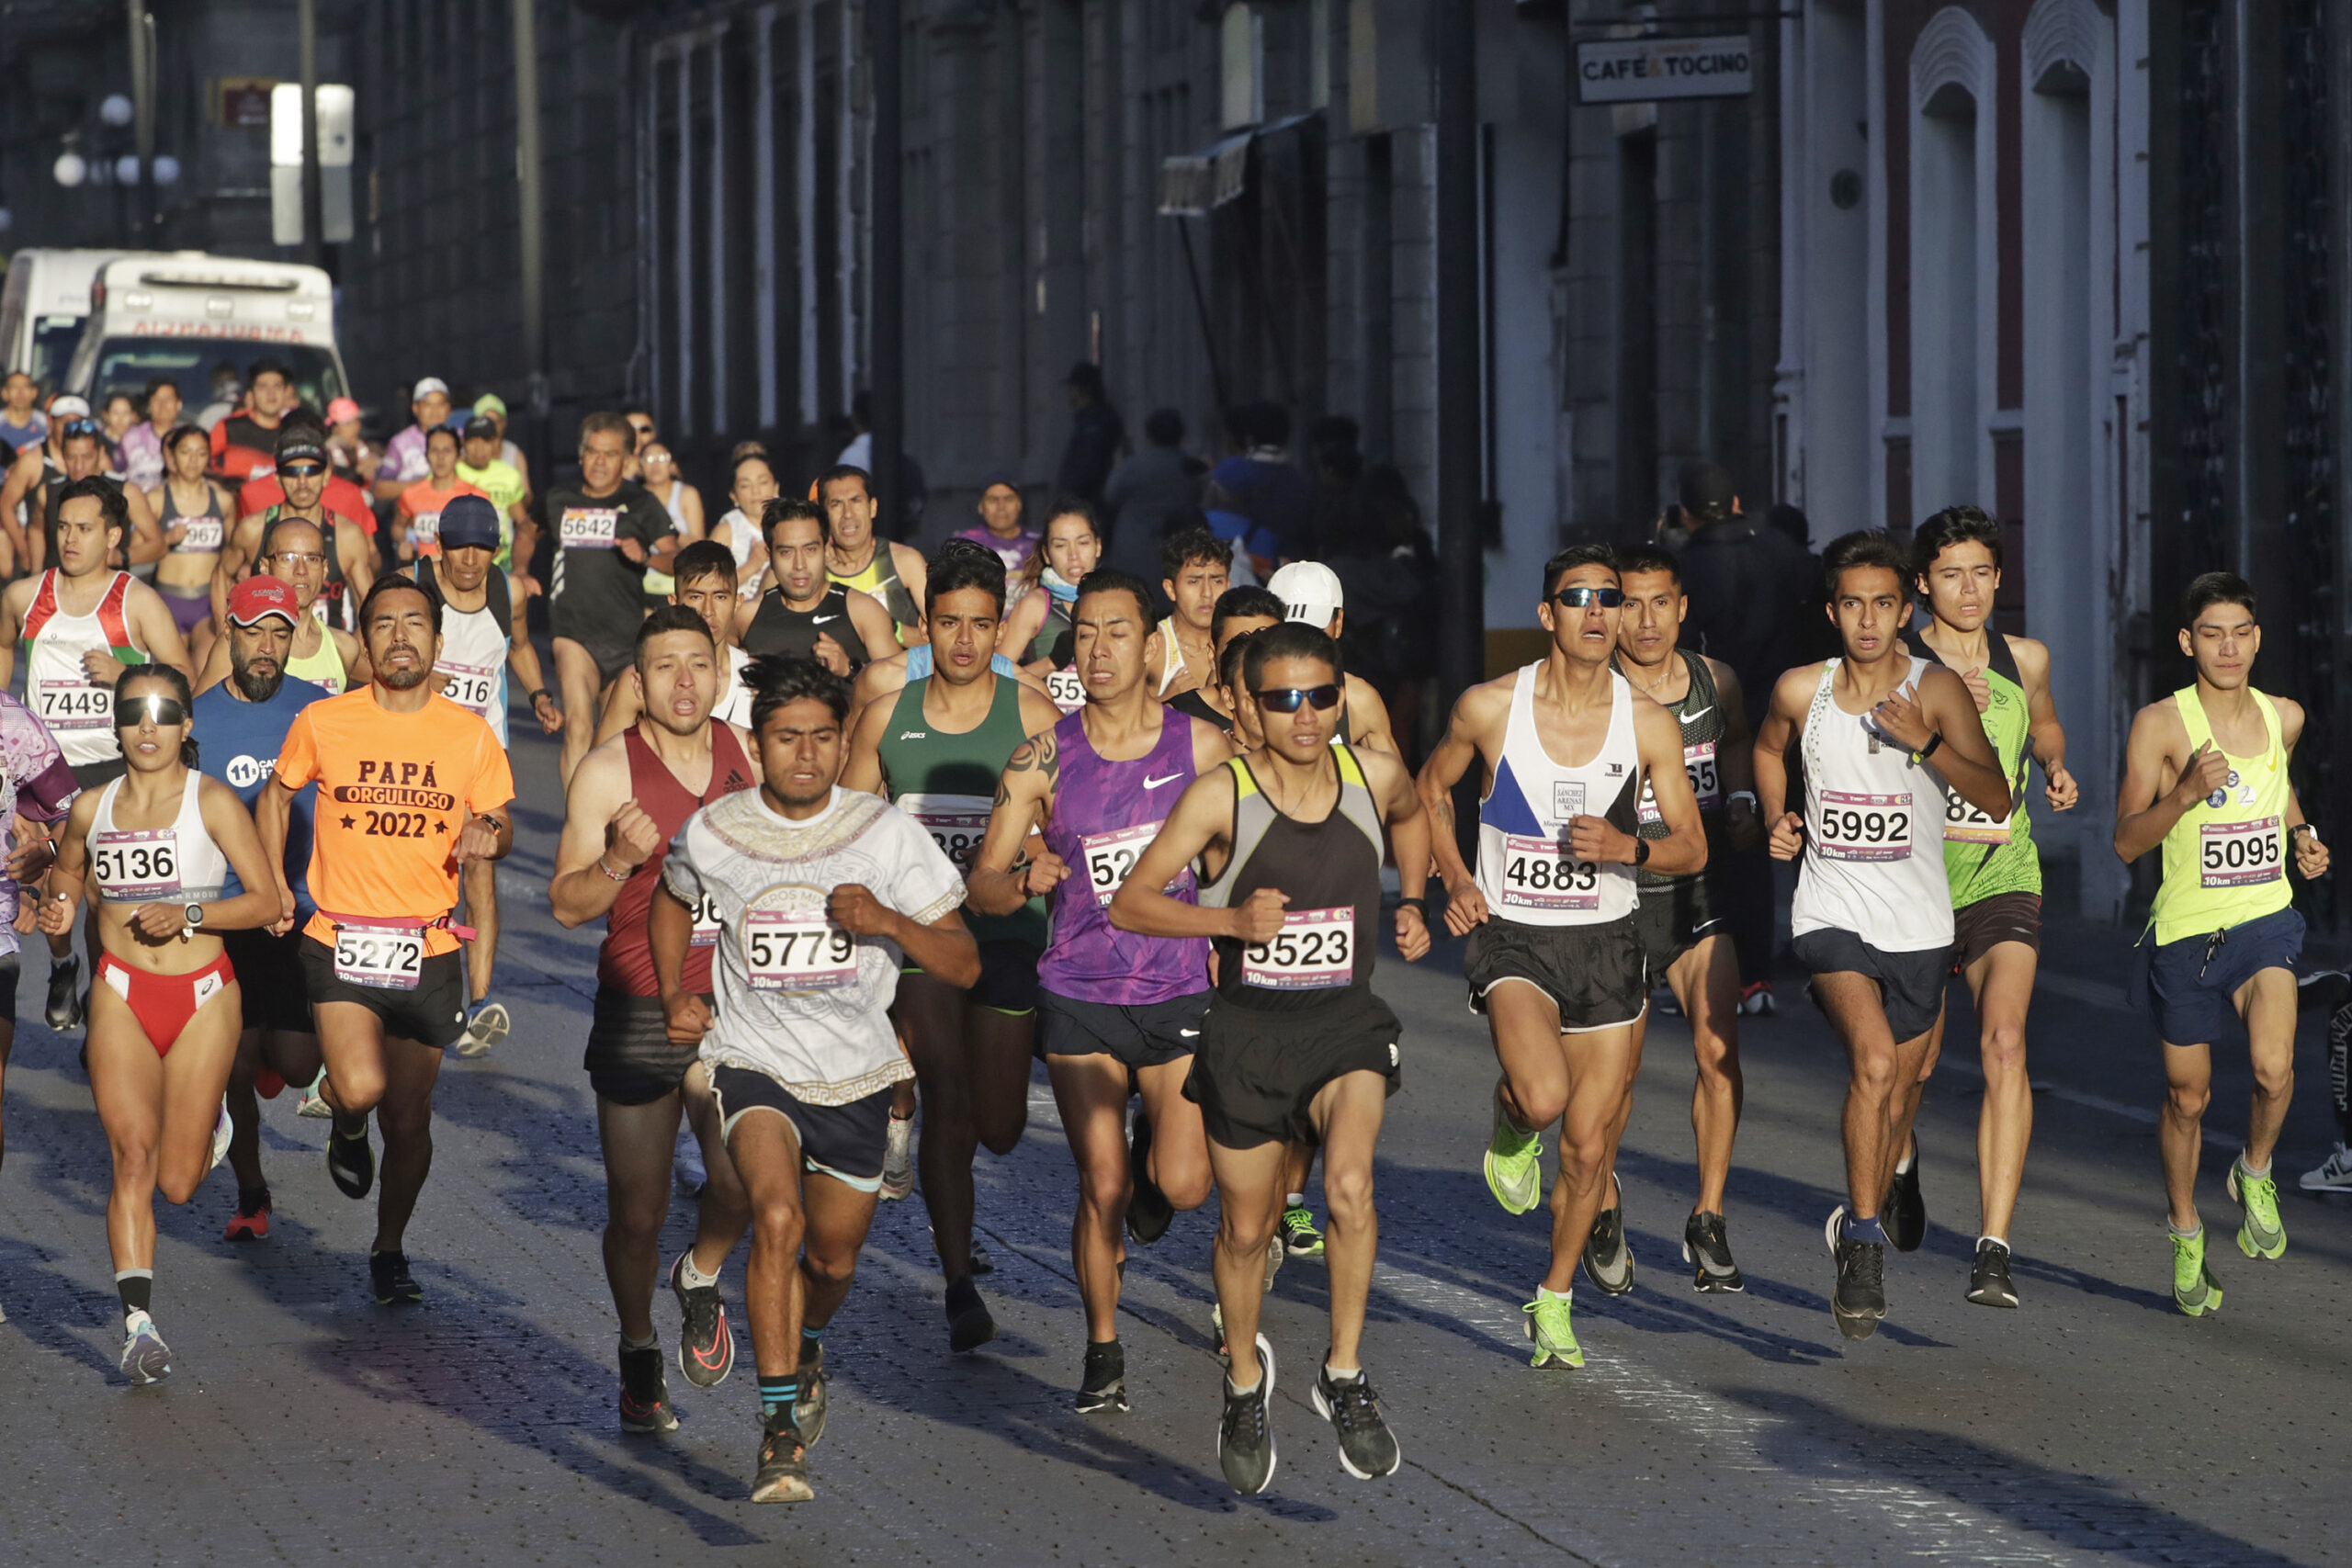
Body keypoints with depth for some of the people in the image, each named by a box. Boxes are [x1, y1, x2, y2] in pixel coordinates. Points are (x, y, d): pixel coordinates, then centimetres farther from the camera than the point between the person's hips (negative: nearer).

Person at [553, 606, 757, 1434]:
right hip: (638, 1014, -2)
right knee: (638, 1211, 2)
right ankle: (638, 1351, 28)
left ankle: (700, 1276, 19)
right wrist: (620, 861, -24)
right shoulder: (608, 771, -7)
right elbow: (567, 905, -7)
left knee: (740, 1185, -15)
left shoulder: (748, 755, 4)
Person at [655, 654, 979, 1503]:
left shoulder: (888, 834, -9)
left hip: (855, 1072, 2)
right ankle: (780, 1423, -22)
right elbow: (672, 899, 19)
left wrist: (888, 921, -24)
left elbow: (964, 964, -7)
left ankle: (805, 1346, 53)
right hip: (753, 1059, -2)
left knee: (833, 1258, 16)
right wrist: (673, 994, 5)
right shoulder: (711, 835, -6)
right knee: (778, 1218, -27)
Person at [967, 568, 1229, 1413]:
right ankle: (1103, 1351, 14)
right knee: (1100, 1188, -5)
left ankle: (1154, 1150, 27)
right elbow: (981, 884, -4)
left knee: (1184, 1185, -9)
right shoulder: (1043, 759, -4)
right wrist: (1025, 880, -25)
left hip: (1179, 991, 0)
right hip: (1078, 995, 0)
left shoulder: (1199, 744, -3)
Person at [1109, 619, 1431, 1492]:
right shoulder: (1221, 796, -13)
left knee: (1349, 1186, -25)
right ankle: (1246, 1381, 39)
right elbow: (1129, 903, -10)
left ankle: (1345, 1377, -8)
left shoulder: (1375, 778, -3)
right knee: (1246, 1228, 11)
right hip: (1248, 1028, -1)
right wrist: (1232, 920, -23)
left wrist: (1412, 905, 10)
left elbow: (1411, 818, 23)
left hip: (1345, 1024, 1)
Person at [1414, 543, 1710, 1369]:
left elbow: (1692, 848, 3)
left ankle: (1556, 1299, 29)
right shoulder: (1489, 707, -6)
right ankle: (1510, 1118, 10)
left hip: (1606, 944, 2)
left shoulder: (1649, 724, -4)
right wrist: (1453, 876, -2)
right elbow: (1432, 785, 13)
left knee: (1588, 1145, 5)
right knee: (1544, 1097, -29)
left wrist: (1629, 849, -18)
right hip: (1510, 938, -2)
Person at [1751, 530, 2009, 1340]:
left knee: (1900, 1087, 15)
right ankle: (1862, 1244, -21)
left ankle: (1891, 1177, 51)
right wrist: (1778, 820, 7)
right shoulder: (1800, 690, -1)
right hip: (1830, 911, -1)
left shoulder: (1937, 689, -7)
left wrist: (1923, 742, -26)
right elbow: (1769, 749, 22)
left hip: (1917, 923, 1)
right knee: (1874, 1059, -26)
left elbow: (1997, 797, -14)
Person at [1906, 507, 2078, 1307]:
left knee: (2004, 1041, -20)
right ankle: (1901, 1167, 47)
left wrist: (2056, 768, 9)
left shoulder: (2025, 660, 6)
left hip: (2003, 880, 1)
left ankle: (1993, 1249, -25)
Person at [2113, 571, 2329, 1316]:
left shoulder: (2283, 717, 3)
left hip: (2264, 921, 2)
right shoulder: (2160, 723, -10)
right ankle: (2186, 1233, 32)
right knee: (2187, 1098, 9)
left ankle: (2255, 1173, 8)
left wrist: (2302, 835, 8)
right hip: (2186, 928, -2)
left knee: (2274, 1067, -22)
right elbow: (2126, 842, -12)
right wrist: (2187, 792, -27)